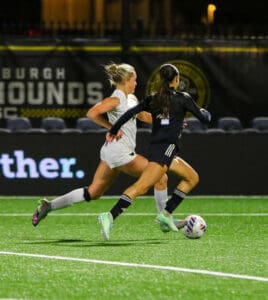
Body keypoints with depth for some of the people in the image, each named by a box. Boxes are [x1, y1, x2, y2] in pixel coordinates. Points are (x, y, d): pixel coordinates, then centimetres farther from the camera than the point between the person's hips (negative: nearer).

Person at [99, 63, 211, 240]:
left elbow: (131, 112, 3)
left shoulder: (153, 99, 13)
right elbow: (204, 118, 7)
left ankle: (166, 214, 12)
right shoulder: (182, 99, 0)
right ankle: (111, 216, -32)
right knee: (142, 186, -19)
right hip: (166, 148, -8)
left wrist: (114, 130, 9)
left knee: (192, 178, 20)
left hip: (155, 147, 8)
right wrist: (205, 112, 30)